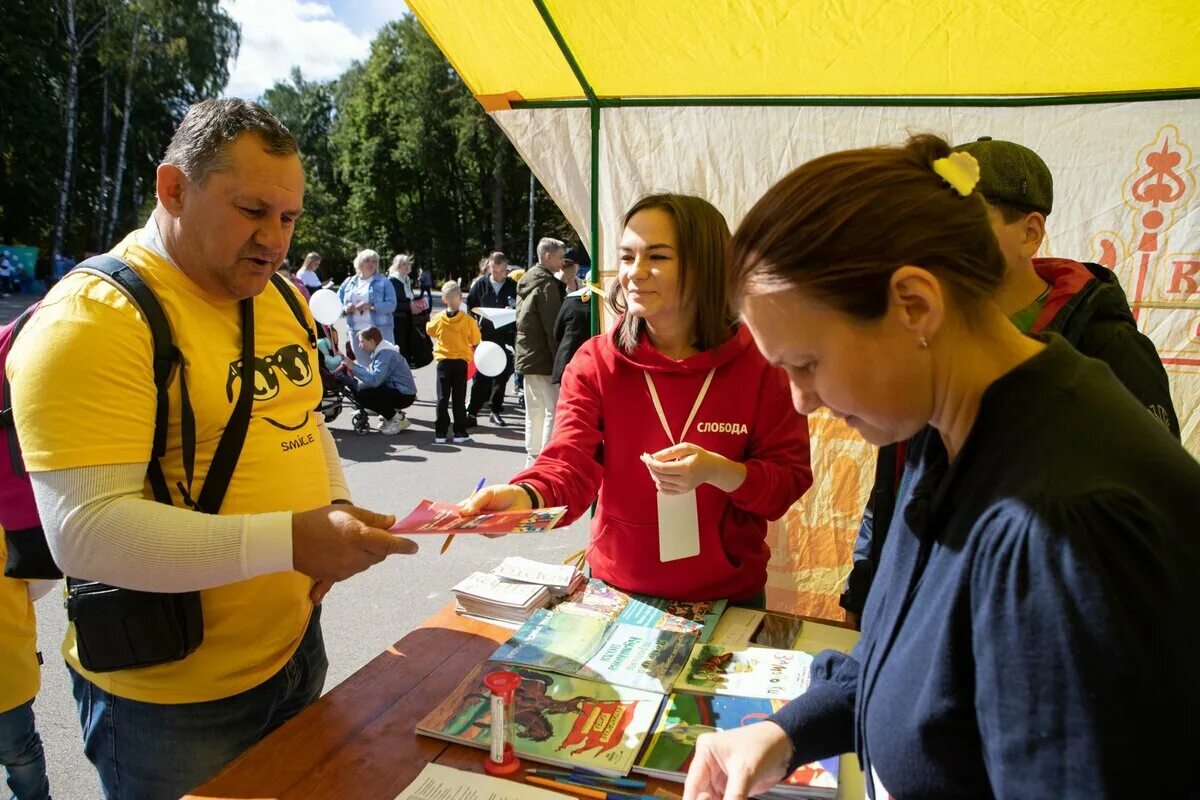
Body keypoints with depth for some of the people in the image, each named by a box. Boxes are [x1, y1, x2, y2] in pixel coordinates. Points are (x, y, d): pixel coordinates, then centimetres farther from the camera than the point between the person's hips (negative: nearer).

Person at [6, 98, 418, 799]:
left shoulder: (280, 298, 4)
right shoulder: (92, 318, -20)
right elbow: (84, 530, -27)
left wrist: (337, 509, -3)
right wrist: (291, 540, -34)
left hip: (296, 647, 7)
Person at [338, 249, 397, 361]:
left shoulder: (383, 282, 2)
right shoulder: (349, 282, 13)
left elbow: (391, 304, -9)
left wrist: (371, 307, -22)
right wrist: (346, 308, -10)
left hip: (380, 330, -4)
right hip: (356, 331, 4)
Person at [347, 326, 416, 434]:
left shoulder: (385, 354, -21)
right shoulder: (380, 351, 9)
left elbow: (374, 380, -30)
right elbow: (372, 372, 9)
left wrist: (353, 367, -21)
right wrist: (354, 366, -3)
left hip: (404, 396, -10)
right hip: (395, 389, 10)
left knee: (361, 395, -19)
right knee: (359, 388, 8)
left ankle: (397, 419, -7)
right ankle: (393, 413, 12)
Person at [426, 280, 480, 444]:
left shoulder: (438, 318, -7)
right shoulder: (468, 320, -11)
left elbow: (429, 330, 14)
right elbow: (476, 341, -1)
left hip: (443, 362, 1)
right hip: (461, 362, -1)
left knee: (442, 398, 6)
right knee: (459, 399, 6)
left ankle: (440, 433, 6)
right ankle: (460, 433, 8)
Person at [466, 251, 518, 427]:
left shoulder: (513, 286, 0)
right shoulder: (480, 284, 3)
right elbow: (469, 307, 10)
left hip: (506, 337, 0)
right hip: (484, 335, 0)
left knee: (501, 376, 8)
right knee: (480, 376, 0)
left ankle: (495, 411, 21)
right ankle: (472, 413, 5)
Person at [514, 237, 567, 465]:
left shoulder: (526, 280, 15)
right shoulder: (547, 284, -13)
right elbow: (553, 327, -17)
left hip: (526, 355, 10)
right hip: (543, 358, -10)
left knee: (534, 409, 15)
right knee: (554, 408, -6)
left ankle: (532, 456, 21)